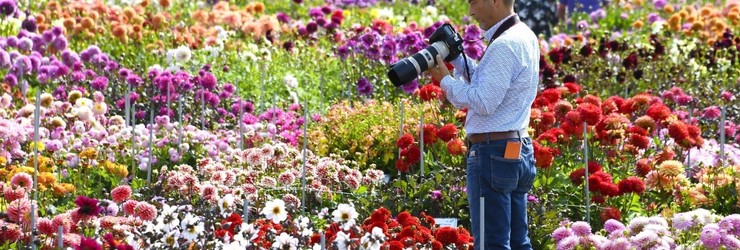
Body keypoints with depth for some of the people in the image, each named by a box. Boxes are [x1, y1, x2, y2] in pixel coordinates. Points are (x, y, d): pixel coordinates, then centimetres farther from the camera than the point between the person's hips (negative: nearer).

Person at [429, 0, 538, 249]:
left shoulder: (504, 46, -17)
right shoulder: (525, 37, 14)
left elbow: (483, 102, -21)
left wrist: (445, 80, -9)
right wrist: (457, 58, 13)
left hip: (493, 152, -10)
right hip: (518, 150, 10)